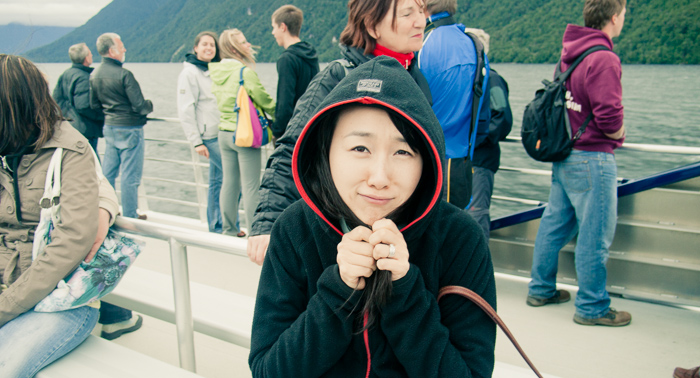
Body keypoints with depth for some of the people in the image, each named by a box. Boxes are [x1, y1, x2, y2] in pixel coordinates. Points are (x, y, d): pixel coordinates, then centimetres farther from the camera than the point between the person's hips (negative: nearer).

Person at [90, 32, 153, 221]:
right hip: (129, 129, -8)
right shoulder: (124, 74, -19)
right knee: (130, 175, 0)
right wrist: (150, 105, 2)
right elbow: (139, 106, -19)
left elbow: (94, 104, 12)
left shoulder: (95, 75, 4)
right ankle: (130, 216, 7)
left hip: (109, 127, 8)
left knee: (108, 172, 15)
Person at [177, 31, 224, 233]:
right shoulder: (189, 73, -6)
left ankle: (216, 227, 19)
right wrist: (196, 141, -15)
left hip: (223, 133, 7)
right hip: (210, 136, -7)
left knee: (218, 181, 11)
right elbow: (186, 110, -11)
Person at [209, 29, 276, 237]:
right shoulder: (245, 71, -16)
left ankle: (229, 229, 25)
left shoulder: (216, 72, 7)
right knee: (251, 187, -1)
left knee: (230, 182, 15)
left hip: (224, 132, 8)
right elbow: (265, 101, -9)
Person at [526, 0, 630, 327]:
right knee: (595, 234, 1)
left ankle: (541, 290, 28)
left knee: (555, 223, 16)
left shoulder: (569, 53, 10)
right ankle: (592, 308, 11)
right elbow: (609, 116, -23)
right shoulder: (604, 58, -17)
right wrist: (618, 133, -2)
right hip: (592, 158, -9)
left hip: (563, 154, 9)